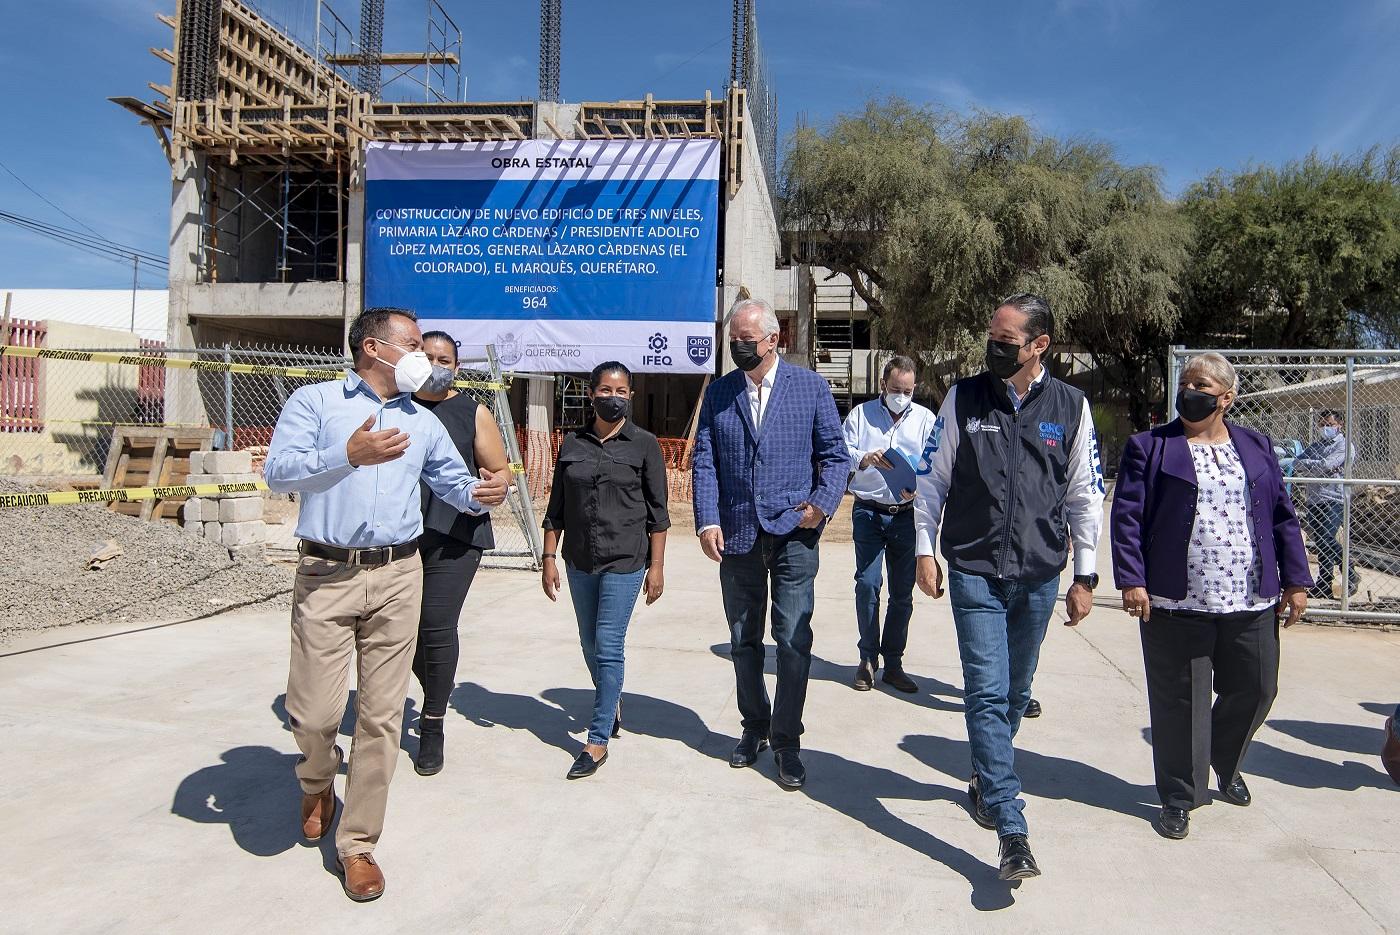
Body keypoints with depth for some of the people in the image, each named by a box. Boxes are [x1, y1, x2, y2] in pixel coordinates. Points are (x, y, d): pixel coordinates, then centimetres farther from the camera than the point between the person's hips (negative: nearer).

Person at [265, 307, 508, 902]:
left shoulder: (422, 421, 18)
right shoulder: (315, 401, 4)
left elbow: (453, 482, 18)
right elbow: (278, 471, -9)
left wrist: (480, 494, -4)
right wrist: (349, 455, -22)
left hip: (397, 576, 3)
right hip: (326, 575, -3)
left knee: (381, 717, 4)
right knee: (313, 712, -1)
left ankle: (357, 843, 18)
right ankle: (318, 784, 35)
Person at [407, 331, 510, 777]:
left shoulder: (473, 413, 6)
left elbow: (501, 471, 6)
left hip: (453, 537, -3)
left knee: (437, 628, -8)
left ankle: (433, 727, 8)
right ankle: (436, 690, 37)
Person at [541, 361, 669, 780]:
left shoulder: (644, 444, -3)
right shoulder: (572, 443, 6)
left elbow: (657, 511, -2)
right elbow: (556, 507, 9)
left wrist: (656, 565, -6)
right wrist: (549, 558, 5)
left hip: (625, 561, -4)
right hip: (579, 562, 4)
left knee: (608, 647, -6)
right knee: (591, 645, 16)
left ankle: (598, 739, 3)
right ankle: (611, 704, 41)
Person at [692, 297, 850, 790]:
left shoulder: (811, 387, 1)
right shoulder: (718, 392, 7)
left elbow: (835, 454, 3)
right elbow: (704, 462, 3)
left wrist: (823, 503, -12)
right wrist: (707, 521, -9)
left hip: (793, 534, -3)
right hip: (736, 536, 3)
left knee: (793, 639, -5)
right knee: (743, 640, 13)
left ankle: (787, 740, 11)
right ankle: (754, 728, 31)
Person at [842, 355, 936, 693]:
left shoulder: (926, 419, 8)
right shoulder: (861, 414, 7)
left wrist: (919, 488, -22)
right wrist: (865, 458, -23)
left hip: (907, 514, 1)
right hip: (868, 511, -1)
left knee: (903, 592, 7)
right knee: (867, 584, -7)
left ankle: (893, 663, 18)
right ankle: (868, 659, 7)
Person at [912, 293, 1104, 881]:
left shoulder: (1071, 407, 2)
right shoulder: (963, 398, 0)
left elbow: (1086, 495, 6)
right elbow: (932, 478, 4)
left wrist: (1084, 576, 5)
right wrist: (925, 550, 0)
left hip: (1039, 575, 2)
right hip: (974, 571, -2)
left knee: (1014, 694, 15)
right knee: (987, 693, -9)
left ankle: (986, 781, 38)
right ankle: (1012, 833, -6)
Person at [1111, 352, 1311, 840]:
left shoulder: (1257, 447, 13)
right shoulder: (1150, 447, 0)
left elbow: (1283, 517, 14)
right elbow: (1127, 517, -5)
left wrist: (1295, 580, 8)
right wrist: (1131, 580, -14)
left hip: (1251, 603, 4)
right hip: (1175, 603, -4)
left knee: (1254, 690, 14)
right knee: (1179, 702, 3)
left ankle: (1225, 763, 42)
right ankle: (1179, 796, 20)